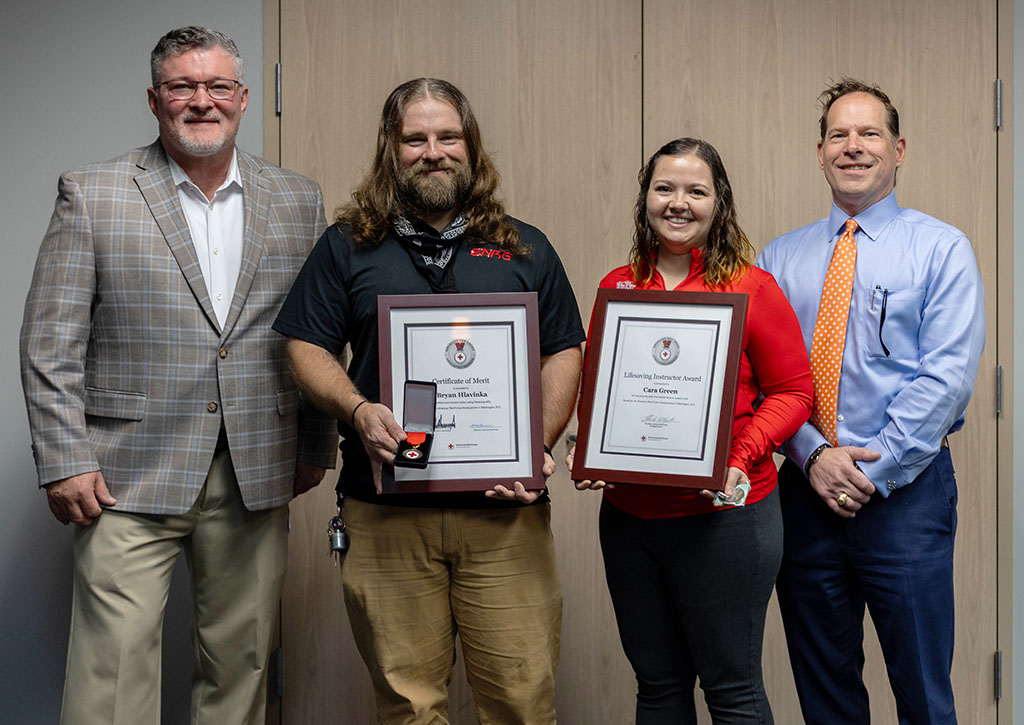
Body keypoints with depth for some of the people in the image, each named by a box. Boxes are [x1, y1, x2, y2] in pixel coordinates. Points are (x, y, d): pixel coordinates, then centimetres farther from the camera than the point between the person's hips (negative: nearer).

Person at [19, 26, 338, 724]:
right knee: (116, 665, -5)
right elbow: (50, 344, -2)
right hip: (130, 479, -3)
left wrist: (316, 448, 12)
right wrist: (64, 461, -8)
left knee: (241, 661, 10)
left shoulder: (299, 201, 9)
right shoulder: (91, 195, 1)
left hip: (257, 477, 3)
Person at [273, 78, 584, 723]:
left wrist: (540, 444, -4)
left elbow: (565, 354, 12)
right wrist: (358, 411, -12)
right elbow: (307, 349, 8)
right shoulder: (347, 247, 11)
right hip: (387, 510, 0)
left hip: (505, 509, 1)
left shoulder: (525, 250, 13)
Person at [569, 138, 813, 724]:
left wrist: (742, 457, -18)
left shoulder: (750, 287, -4)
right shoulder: (617, 287, 8)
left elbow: (792, 390, -4)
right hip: (628, 515, 4)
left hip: (725, 515, -4)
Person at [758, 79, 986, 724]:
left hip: (906, 492, -3)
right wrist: (813, 455, -12)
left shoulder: (941, 249, 1)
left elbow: (947, 375, -9)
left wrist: (873, 470, -14)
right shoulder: (781, 258, 11)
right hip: (806, 491, 3)